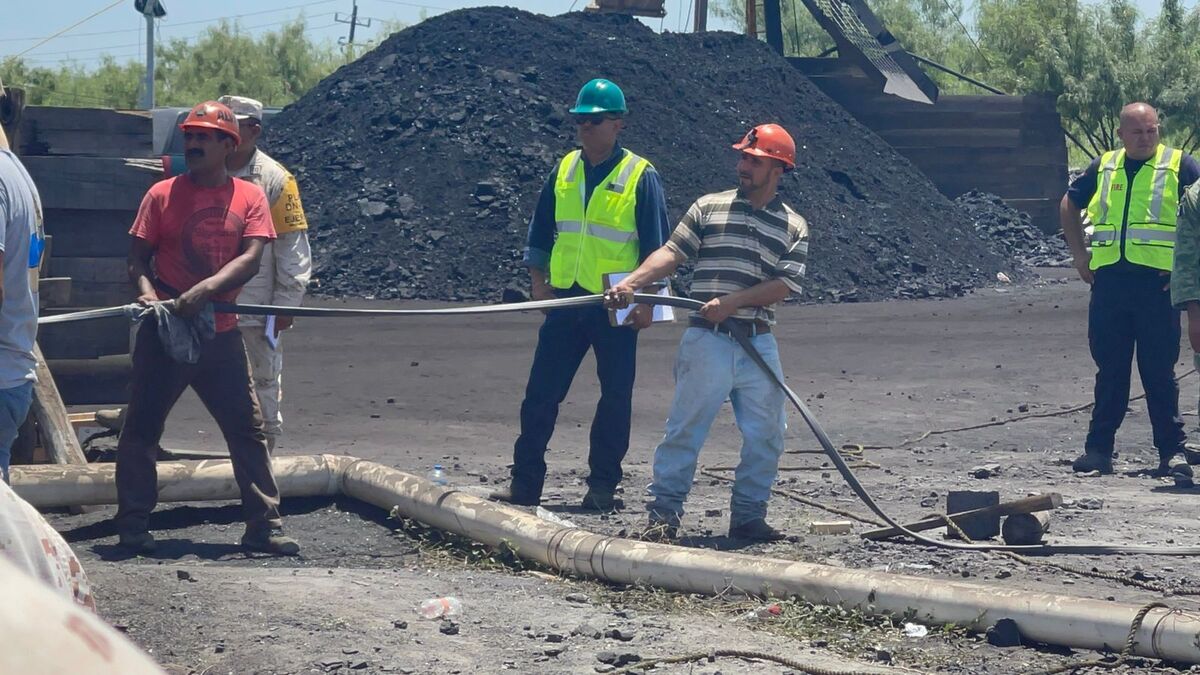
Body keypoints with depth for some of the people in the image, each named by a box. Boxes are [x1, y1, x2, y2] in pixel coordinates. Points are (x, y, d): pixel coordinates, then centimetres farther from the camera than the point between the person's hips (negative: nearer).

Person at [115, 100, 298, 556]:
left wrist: (204, 290, -22)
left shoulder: (249, 197, 3)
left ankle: (264, 525, 9)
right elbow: (139, 257, 0)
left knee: (248, 430, 3)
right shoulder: (163, 195, 2)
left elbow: (251, 259, -8)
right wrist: (146, 292, -20)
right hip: (163, 331, -1)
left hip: (220, 333, 1)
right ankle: (133, 525, 8)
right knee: (141, 428, 0)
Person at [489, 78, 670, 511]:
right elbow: (540, 230, 16)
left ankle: (603, 486, 11)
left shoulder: (641, 176, -5)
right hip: (565, 299, 4)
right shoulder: (565, 171, 9)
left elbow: (656, 246, -5)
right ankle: (524, 484, 7)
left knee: (615, 398, 3)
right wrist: (539, 284, 8)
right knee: (540, 394, 3)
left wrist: (646, 300, -10)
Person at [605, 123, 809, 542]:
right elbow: (671, 253, 0)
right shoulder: (709, 208, 8)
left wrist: (732, 302, -15)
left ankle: (748, 515, 15)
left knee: (766, 435, 3)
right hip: (707, 340, -2)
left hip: (759, 344, 2)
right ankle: (664, 514, -2)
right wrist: (631, 283, -16)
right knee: (686, 428, -5)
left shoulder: (793, 228, 9)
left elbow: (785, 284, -3)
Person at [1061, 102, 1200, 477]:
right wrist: (1080, 256, 17)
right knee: (1109, 371, 7)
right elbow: (1069, 206, 27)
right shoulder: (1103, 167, 13)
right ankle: (1098, 449, 12)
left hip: (1158, 281, -4)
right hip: (1109, 281, 4)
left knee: (1159, 372, -1)